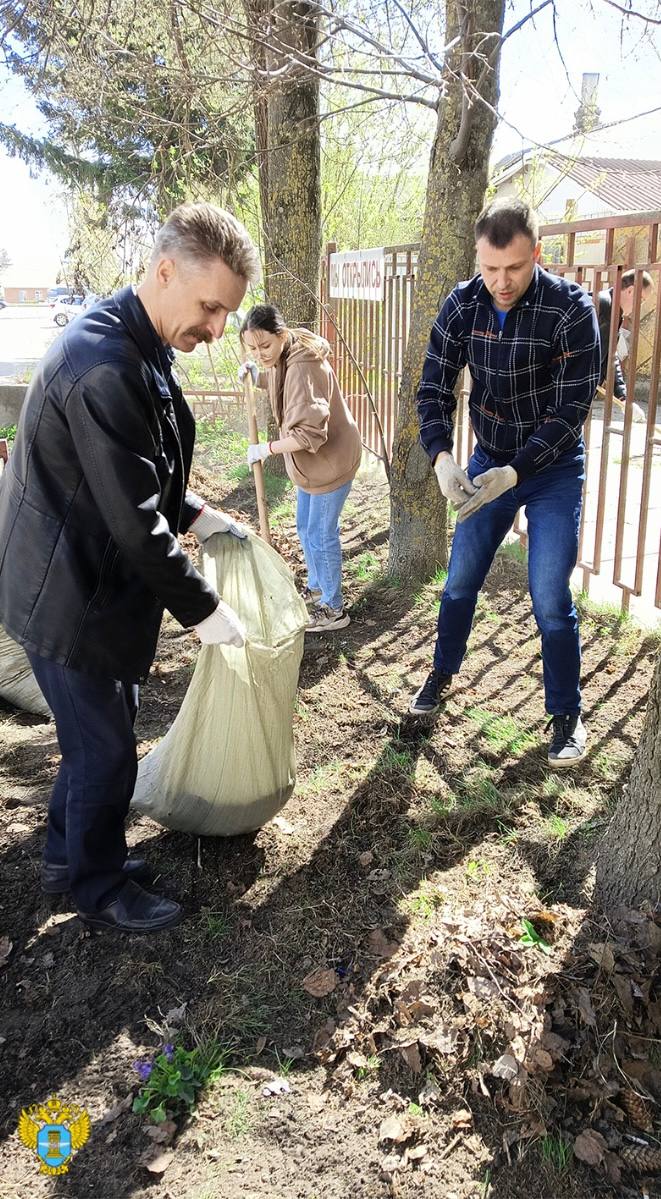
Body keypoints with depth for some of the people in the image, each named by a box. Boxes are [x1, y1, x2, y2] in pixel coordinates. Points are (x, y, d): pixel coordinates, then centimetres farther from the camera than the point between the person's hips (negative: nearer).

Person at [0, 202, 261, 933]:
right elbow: (134, 521, -26)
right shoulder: (105, 368, -28)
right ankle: (100, 890, 29)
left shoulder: (134, 349, 6)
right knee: (106, 748, 7)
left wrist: (195, 515, 7)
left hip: (95, 584, 10)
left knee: (102, 732, 22)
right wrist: (201, 609, -17)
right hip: (70, 597, -10)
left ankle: (69, 856, 43)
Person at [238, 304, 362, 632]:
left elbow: (309, 432, -34)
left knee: (321, 535, 0)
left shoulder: (302, 367, -30)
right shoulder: (281, 359, -1)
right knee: (305, 528, 22)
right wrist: (256, 376, 4)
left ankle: (334, 609, 15)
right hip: (310, 461, 10)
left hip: (331, 459, -10)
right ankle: (317, 587, 42)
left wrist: (266, 449, -25)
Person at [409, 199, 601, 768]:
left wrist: (514, 472, -30)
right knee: (460, 581, 12)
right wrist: (442, 455, -21)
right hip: (488, 463, 4)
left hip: (553, 469, -3)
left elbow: (572, 408, -21)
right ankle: (443, 674, 35)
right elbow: (434, 387, -5)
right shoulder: (463, 304, -9)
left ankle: (566, 715, 14)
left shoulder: (571, 308, -20)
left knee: (550, 598, -4)